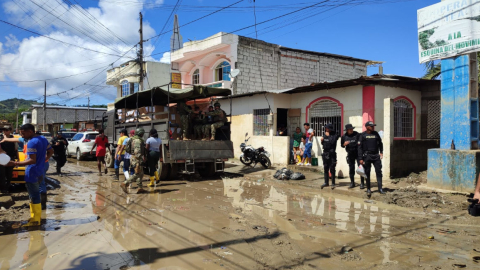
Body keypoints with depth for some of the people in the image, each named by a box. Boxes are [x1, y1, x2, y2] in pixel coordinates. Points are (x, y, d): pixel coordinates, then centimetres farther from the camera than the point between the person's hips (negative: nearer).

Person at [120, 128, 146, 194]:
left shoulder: (134, 139, 18)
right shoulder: (138, 140, -15)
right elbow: (137, 151, -24)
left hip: (133, 158, 11)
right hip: (136, 159, -11)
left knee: (140, 174, 13)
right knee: (137, 174, -10)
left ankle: (140, 188, 13)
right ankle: (125, 184, -13)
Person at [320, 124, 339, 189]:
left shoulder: (334, 135, -7)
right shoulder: (325, 134, 13)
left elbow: (332, 142, -22)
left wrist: (328, 136, -14)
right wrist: (322, 140, -1)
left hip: (331, 154, -6)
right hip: (325, 153, 7)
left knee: (332, 169, -3)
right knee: (325, 169, 11)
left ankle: (333, 183, 5)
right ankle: (326, 182, 20)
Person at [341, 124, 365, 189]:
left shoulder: (356, 134, -6)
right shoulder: (344, 136, 3)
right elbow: (342, 145, 11)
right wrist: (344, 144, -11)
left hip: (358, 153, -3)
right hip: (350, 154, 3)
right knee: (351, 169, 9)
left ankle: (362, 183, 1)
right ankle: (352, 183, 20)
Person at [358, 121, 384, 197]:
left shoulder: (376, 134, 10)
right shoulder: (363, 135, -1)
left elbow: (380, 143, 20)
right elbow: (360, 147, -3)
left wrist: (381, 152, 6)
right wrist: (360, 158, -8)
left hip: (376, 156, 3)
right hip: (367, 156, -3)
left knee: (379, 172, -2)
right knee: (367, 173, 4)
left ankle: (380, 188, 3)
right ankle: (368, 189, 13)